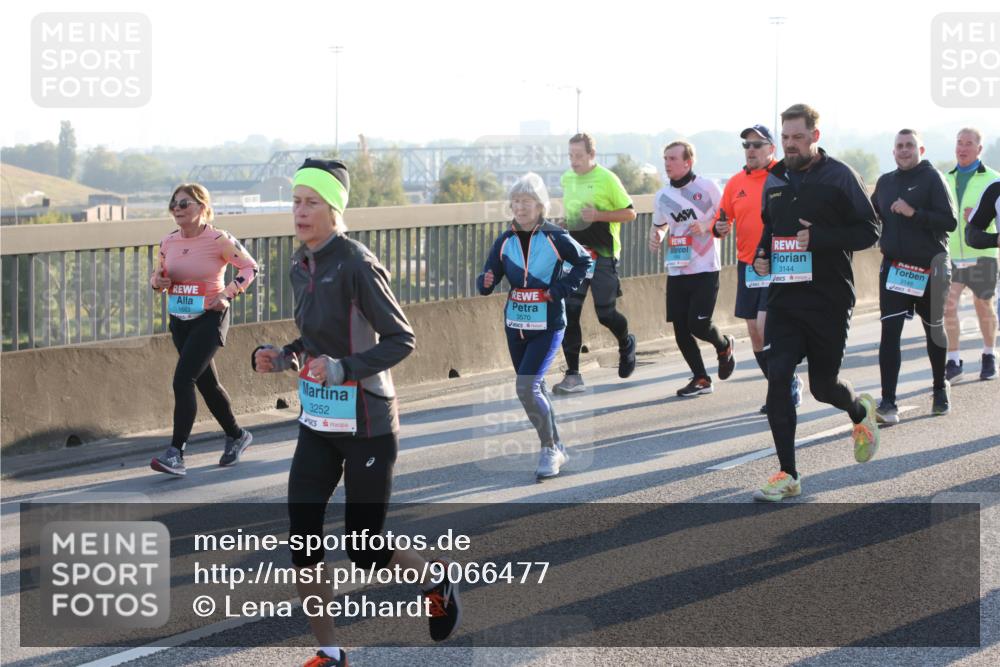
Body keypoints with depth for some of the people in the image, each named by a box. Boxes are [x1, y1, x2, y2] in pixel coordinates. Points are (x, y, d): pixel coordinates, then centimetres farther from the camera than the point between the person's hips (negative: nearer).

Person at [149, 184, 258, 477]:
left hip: (209, 318, -7)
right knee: (206, 383, 16)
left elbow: (250, 267, -5)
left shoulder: (219, 240, -11)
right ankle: (236, 436, 36)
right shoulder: (168, 243, 4)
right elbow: (157, 277, 16)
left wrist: (228, 294, -16)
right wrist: (157, 282, -8)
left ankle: (175, 454, -18)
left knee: (183, 379, -18)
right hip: (179, 320, 7)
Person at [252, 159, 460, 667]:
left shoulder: (356, 265, -17)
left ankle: (436, 579, 33)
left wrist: (342, 368, -29)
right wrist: (282, 358, 0)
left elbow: (401, 339, -17)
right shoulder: (300, 266, 6)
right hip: (317, 423, 7)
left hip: (366, 425, -7)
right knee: (300, 542, -1)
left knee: (363, 551, 2)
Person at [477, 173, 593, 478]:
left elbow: (584, 262, 1)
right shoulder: (505, 241, 1)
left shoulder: (555, 237, -10)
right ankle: (556, 447, 29)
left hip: (547, 326, -5)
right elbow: (489, 279, 1)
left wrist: (562, 288, -9)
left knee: (526, 387, -16)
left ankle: (550, 450, -2)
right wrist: (486, 282, -22)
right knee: (535, 390, 14)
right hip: (515, 324, 5)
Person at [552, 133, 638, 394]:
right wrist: (567, 227, 10)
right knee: (569, 311, -6)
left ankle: (626, 343, 35)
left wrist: (598, 215, -18)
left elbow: (630, 213, -7)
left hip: (603, 256, -5)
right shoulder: (566, 179, 10)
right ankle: (573, 376, -3)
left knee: (605, 313, -1)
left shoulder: (606, 179, -9)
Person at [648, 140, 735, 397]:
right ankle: (700, 379, 18)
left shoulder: (707, 187, -6)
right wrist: (655, 236, 2)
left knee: (698, 325, -10)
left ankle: (724, 346, 24)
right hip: (676, 271, 5)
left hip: (705, 270, -5)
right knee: (680, 328, 2)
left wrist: (706, 226, -19)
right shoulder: (662, 196, 8)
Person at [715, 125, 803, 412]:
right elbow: (723, 222, 15)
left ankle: (790, 382, 6)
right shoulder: (735, 183, 7)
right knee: (755, 333, 9)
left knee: (766, 327, -16)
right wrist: (720, 229, -8)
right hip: (747, 266, 6)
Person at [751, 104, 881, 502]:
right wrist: (761, 253, 4)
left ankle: (861, 412, 44)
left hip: (829, 300, -4)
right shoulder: (774, 180, 10)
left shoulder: (839, 177, -6)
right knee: (778, 378, -9)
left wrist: (818, 239, -20)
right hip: (783, 297, 4)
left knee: (823, 384, 6)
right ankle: (788, 476, -3)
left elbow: (869, 231, -9)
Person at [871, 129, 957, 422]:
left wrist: (914, 213, -26)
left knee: (934, 330, 15)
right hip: (893, 268, 3)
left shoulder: (932, 178, -7)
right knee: (890, 332, -11)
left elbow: (950, 221, -16)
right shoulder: (885, 182, 8)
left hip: (929, 268, -3)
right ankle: (888, 403, -15)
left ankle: (940, 389, 37)